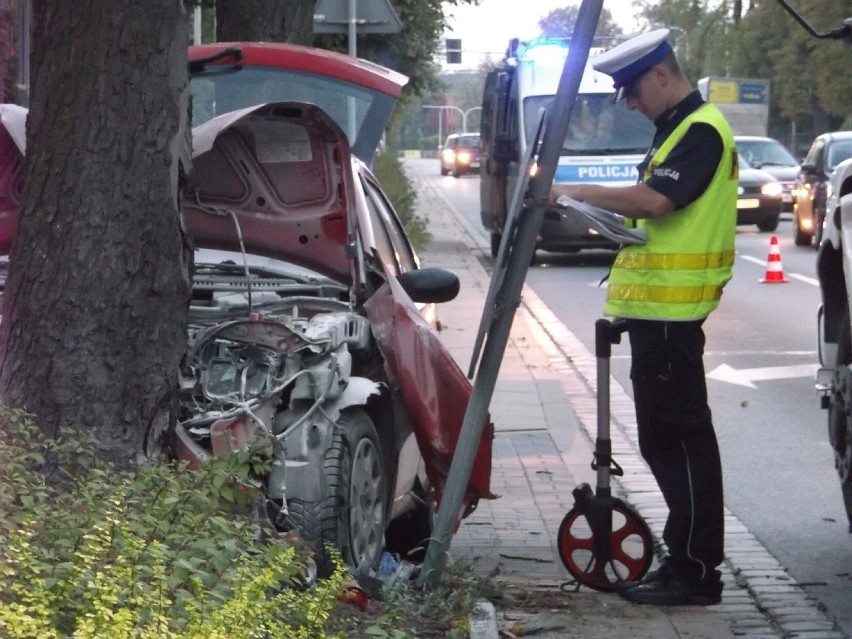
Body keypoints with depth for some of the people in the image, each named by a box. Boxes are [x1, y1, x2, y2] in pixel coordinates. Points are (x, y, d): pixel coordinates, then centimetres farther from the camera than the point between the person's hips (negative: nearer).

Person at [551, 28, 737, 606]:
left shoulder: (701, 130, -13)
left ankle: (695, 573, -4)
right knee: (669, 437, 13)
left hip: (669, 311, -10)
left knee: (677, 437, -8)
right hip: (658, 308, 10)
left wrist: (576, 191, -17)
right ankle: (689, 561, 19)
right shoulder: (679, 129, 19)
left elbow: (654, 200, -25)